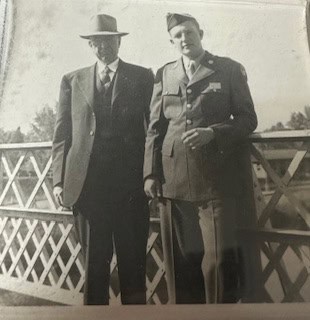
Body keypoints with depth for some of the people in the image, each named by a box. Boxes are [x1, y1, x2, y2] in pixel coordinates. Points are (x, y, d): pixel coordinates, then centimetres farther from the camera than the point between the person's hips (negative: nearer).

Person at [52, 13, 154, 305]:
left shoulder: (142, 77, 9)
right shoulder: (72, 81, 13)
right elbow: (62, 135, 9)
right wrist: (59, 180, 0)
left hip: (131, 184, -1)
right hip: (86, 185, 2)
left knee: (133, 261, 5)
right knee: (94, 262, 9)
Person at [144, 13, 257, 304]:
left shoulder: (229, 69, 6)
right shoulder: (164, 74, 14)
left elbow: (247, 118, 3)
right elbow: (155, 127, 11)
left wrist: (213, 133, -15)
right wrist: (151, 173, 3)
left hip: (216, 177, -2)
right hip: (175, 178, 3)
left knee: (219, 258, -3)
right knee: (185, 259, 10)